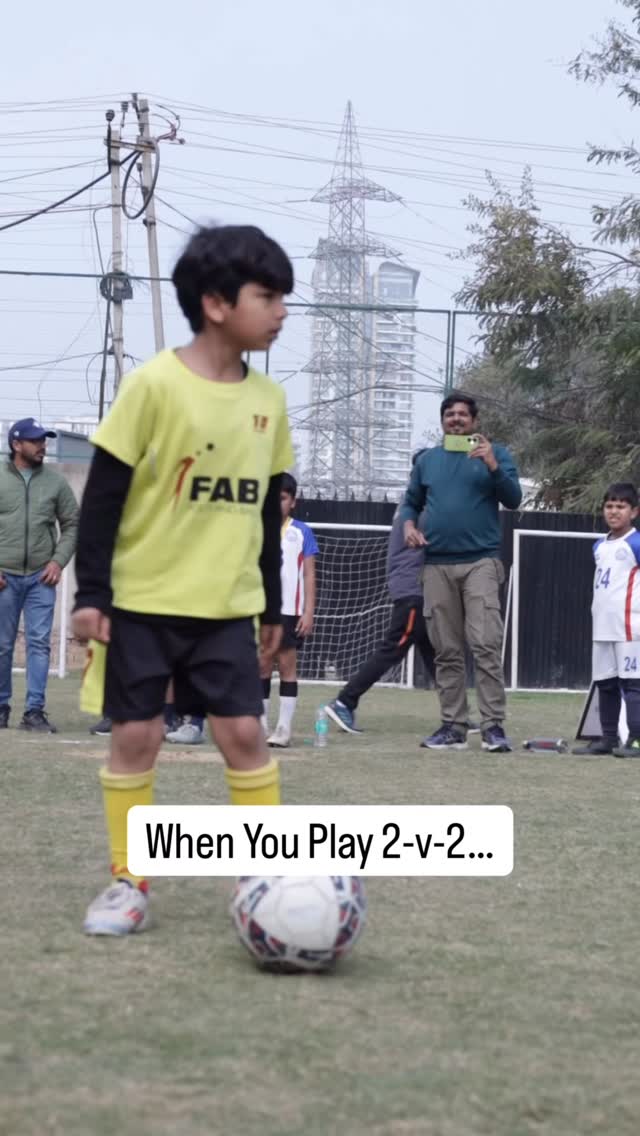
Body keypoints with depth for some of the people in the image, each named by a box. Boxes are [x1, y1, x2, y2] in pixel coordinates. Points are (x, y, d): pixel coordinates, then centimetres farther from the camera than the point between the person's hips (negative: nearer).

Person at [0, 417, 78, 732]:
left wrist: (58, 560, -2)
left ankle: (35, 711, -3)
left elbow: (71, 524, 11)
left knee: (40, 643, -4)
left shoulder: (55, 481, 6)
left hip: (41, 577, 1)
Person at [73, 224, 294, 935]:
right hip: (143, 599, -3)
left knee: (244, 732, -3)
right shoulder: (155, 384, -13)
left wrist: (271, 605, 15)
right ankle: (129, 884, 13)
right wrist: (91, 592, -13)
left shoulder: (268, 400, 4)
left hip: (228, 606, 4)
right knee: (136, 735, 1)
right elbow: (103, 492, -10)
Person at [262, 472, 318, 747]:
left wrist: (309, 612, -4)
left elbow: (309, 575, 3)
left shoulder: (301, 532, 3)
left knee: (287, 663, -2)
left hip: (289, 610, -2)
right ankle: (261, 724, 11)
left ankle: (284, 727, -1)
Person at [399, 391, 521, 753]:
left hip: (480, 562, -4)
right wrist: (409, 526, 3)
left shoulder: (495, 454, 6)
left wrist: (492, 464, -16)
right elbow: (412, 502, 24)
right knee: (447, 652, 4)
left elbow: (513, 499, -3)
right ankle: (453, 727, 7)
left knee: (486, 646, -14)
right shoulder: (427, 460, 16)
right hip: (437, 565, 4)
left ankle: (494, 727, -15)